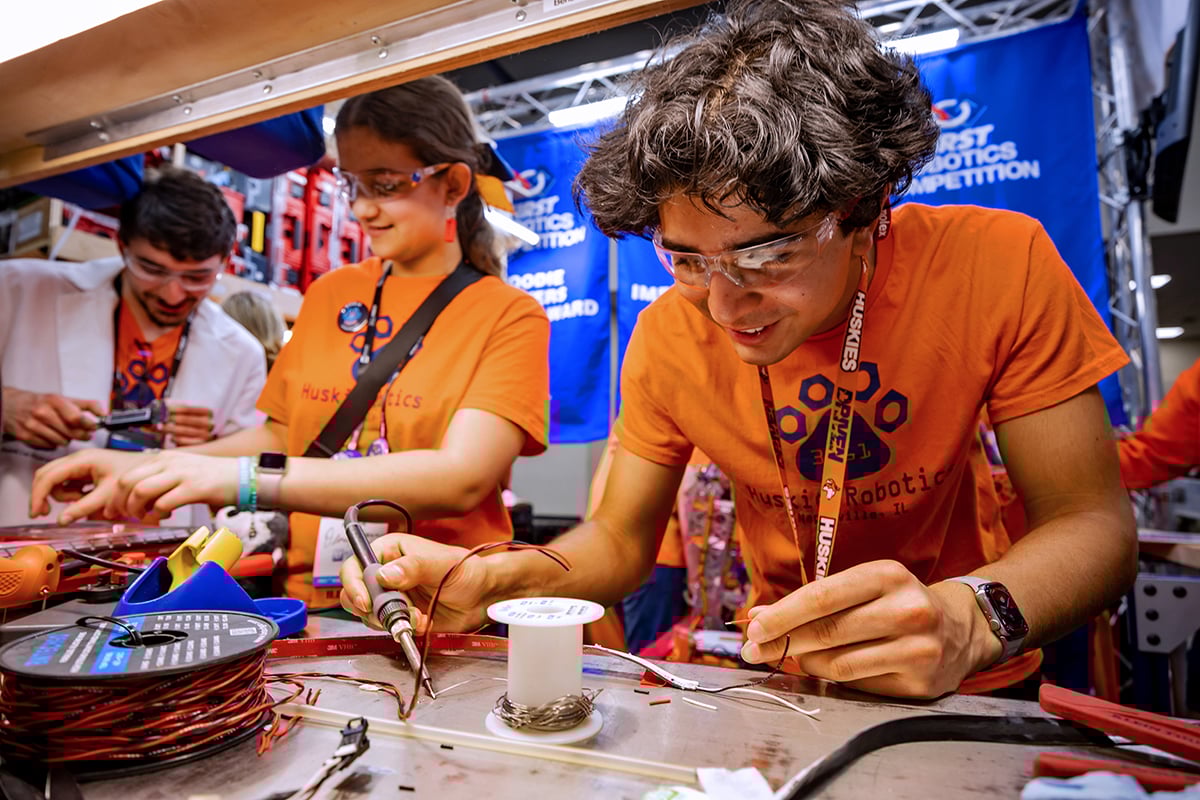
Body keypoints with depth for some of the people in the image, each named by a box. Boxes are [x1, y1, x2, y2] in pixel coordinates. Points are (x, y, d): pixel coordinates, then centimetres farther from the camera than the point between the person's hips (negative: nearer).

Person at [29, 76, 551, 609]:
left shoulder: (509, 316, -4)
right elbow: (279, 434, 19)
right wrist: (143, 466, 3)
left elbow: (460, 478, -17)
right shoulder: (328, 295, 14)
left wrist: (246, 479, -22)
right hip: (304, 603, 5)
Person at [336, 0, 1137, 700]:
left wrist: (966, 620, -34)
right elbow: (620, 541, -6)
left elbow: (1092, 522, -14)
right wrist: (487, 581, -24)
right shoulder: (669, 337, -13)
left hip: (964, 686, 1)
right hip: (783, 681, 0)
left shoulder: (997, 269, -18)